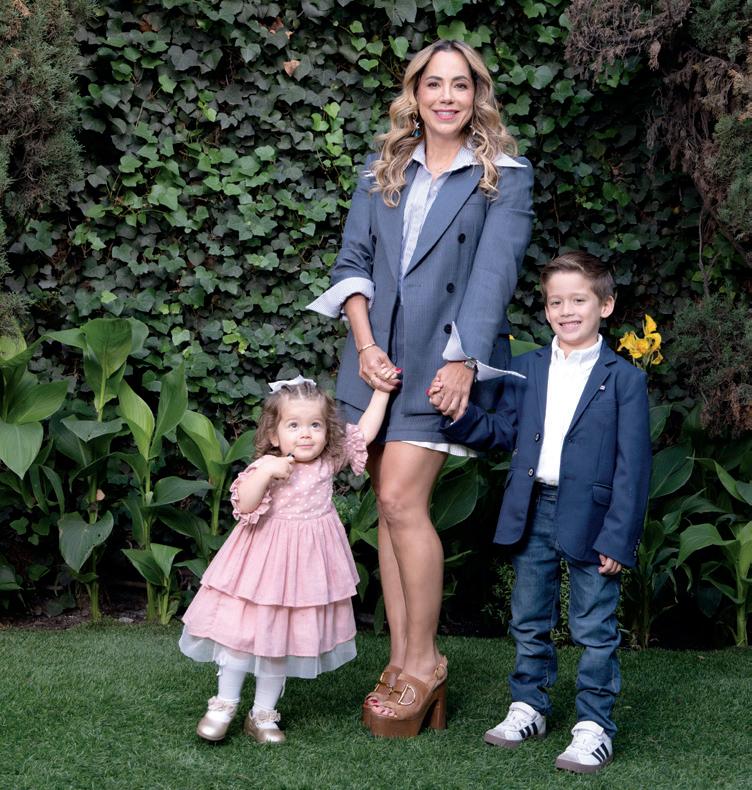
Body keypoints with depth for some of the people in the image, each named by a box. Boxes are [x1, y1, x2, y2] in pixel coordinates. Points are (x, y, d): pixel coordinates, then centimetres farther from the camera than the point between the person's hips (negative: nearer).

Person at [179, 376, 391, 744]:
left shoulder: (329, 461, 0)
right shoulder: (267, 466, -13)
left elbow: (365, 431, 9)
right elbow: (244, 506, -23)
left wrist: (381, 390, 8)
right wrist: (266, 472, -32)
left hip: (307, 563, 4)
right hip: (265, 562, -4)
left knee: (284, 638, 11)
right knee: (244, 630, -2)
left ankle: (263, 714, 22)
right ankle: (224, 704, 16)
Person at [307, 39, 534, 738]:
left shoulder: (504, 177, 2)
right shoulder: (382, 172, 15)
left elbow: (494, 271, -9)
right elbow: (352, 261, 10)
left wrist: (464, 361, -19)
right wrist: (364, 344, -4)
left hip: (444, 358, -5)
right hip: (377, 355, 5)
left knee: (402, 499, -13)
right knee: (389, 506, 4)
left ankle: (423, 661, 2)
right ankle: (402, 660, 11)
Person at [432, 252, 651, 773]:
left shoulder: (624, 379, -6)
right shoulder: (529, 369, 7)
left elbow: (632, 466, -9)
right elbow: (504, 431, 11)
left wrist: (618, 538, -13)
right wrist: (460, 415, -7)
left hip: (590, 519, -4)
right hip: (532, 514, 5)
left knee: (594, 628, 4)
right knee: (530, 622, 16)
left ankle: (594, 726, 14)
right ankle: (529, 707, 31)